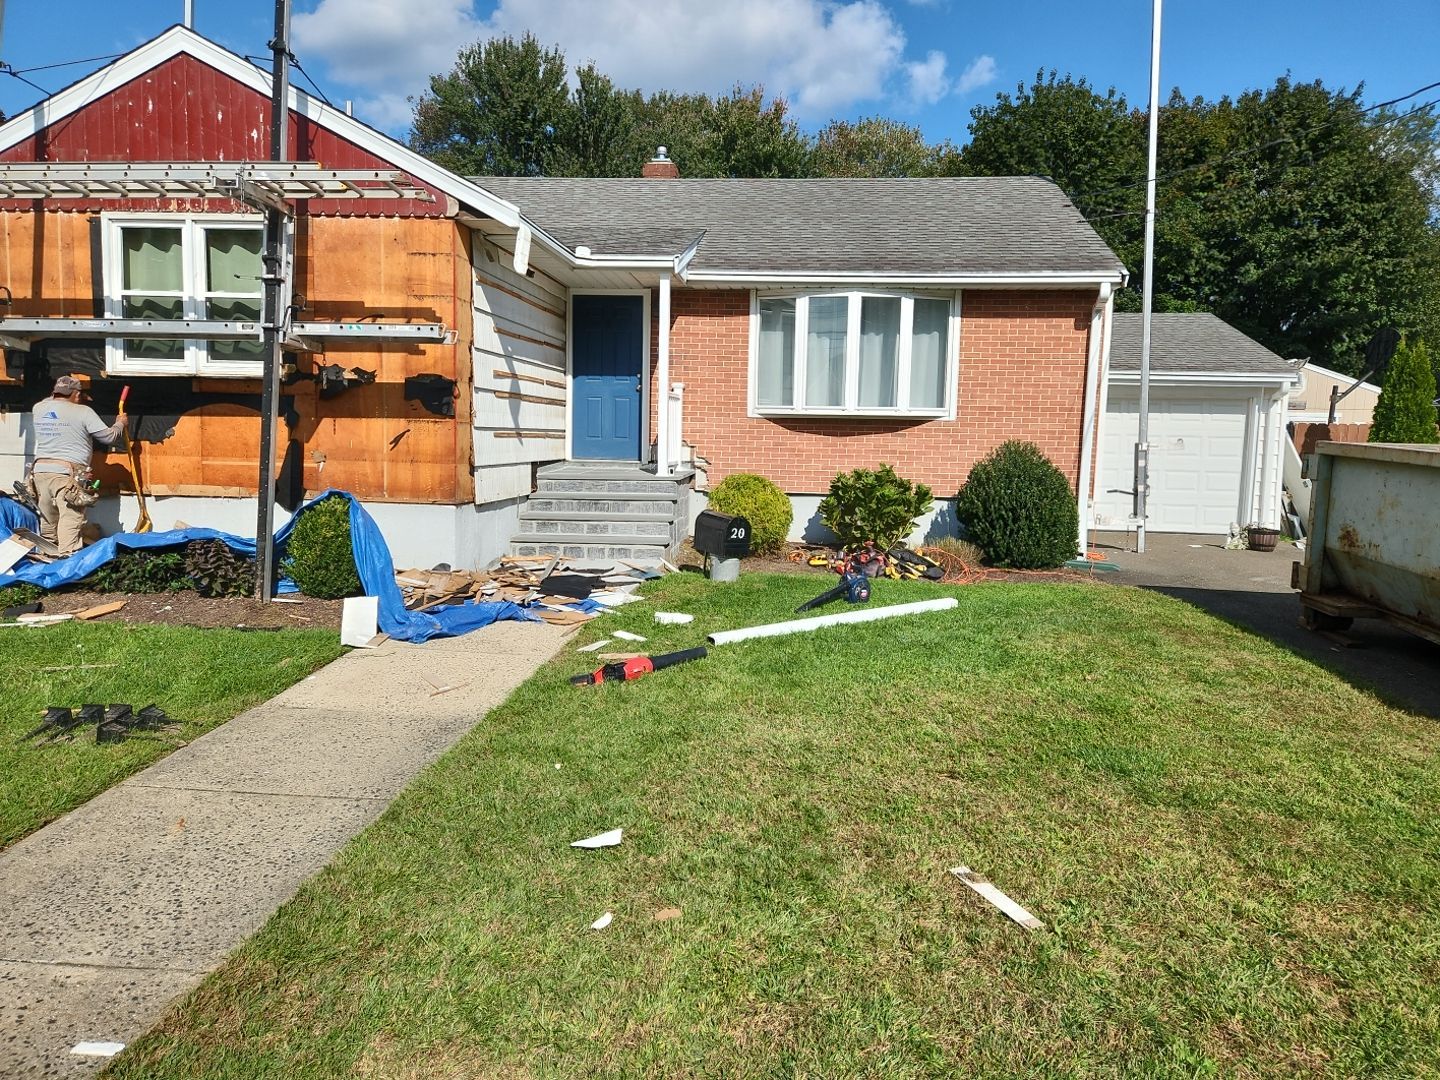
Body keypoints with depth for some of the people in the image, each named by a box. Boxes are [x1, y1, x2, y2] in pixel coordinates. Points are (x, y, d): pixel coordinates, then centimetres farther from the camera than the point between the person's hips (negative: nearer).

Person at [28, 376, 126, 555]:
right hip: (68, 474, -6)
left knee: (47, 523, 15)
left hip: (40, 470, 6)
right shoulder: (83, 412, -5)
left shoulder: (38, 409, 11)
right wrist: (120, 424, 19)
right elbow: (109, 437, 0)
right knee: (70, 523, -11)